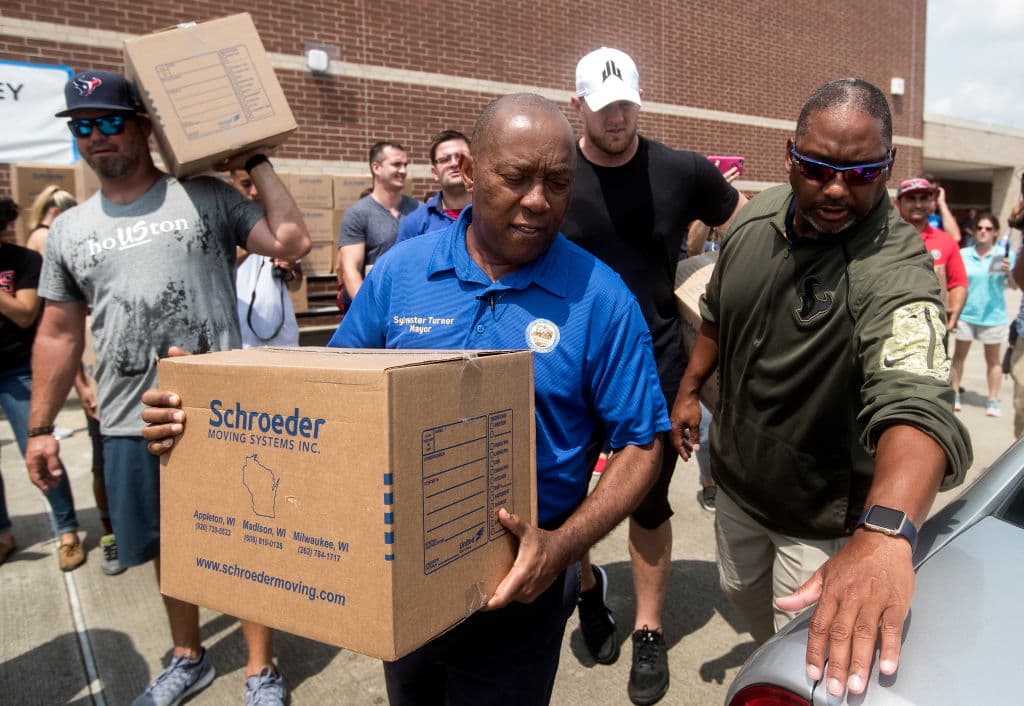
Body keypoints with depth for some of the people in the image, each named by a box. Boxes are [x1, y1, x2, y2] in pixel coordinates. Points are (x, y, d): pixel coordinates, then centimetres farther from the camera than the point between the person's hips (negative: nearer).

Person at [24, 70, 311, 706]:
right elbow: (60, 335, 15)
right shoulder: (69, 230, 11)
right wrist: (40, 428, 13)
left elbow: (293, 242, -12)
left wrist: (257, 163, -6)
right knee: (170, 548, 18)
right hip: (131, 426, 4)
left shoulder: (206, 197, -1)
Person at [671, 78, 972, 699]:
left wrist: (885, 531, -64)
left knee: (813, 664, 12)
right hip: (738, 482, 7)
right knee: (742, 591, 31)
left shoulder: (896, 270, -31)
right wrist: (689, 388, 12)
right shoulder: (756, 215, -9)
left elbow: (914, 402, -48)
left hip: (824, 513, -6)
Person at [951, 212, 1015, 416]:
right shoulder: (963, 254, 0)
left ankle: (993, 400, 15)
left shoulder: (1004, 255, -2)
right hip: (966, 314, 1)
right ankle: (954, 394, 18)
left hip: (993, 315, -1)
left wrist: (1009, 272, -23)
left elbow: (1014, 286, -3)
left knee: (993, 359, 8)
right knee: (959, 355, 7)